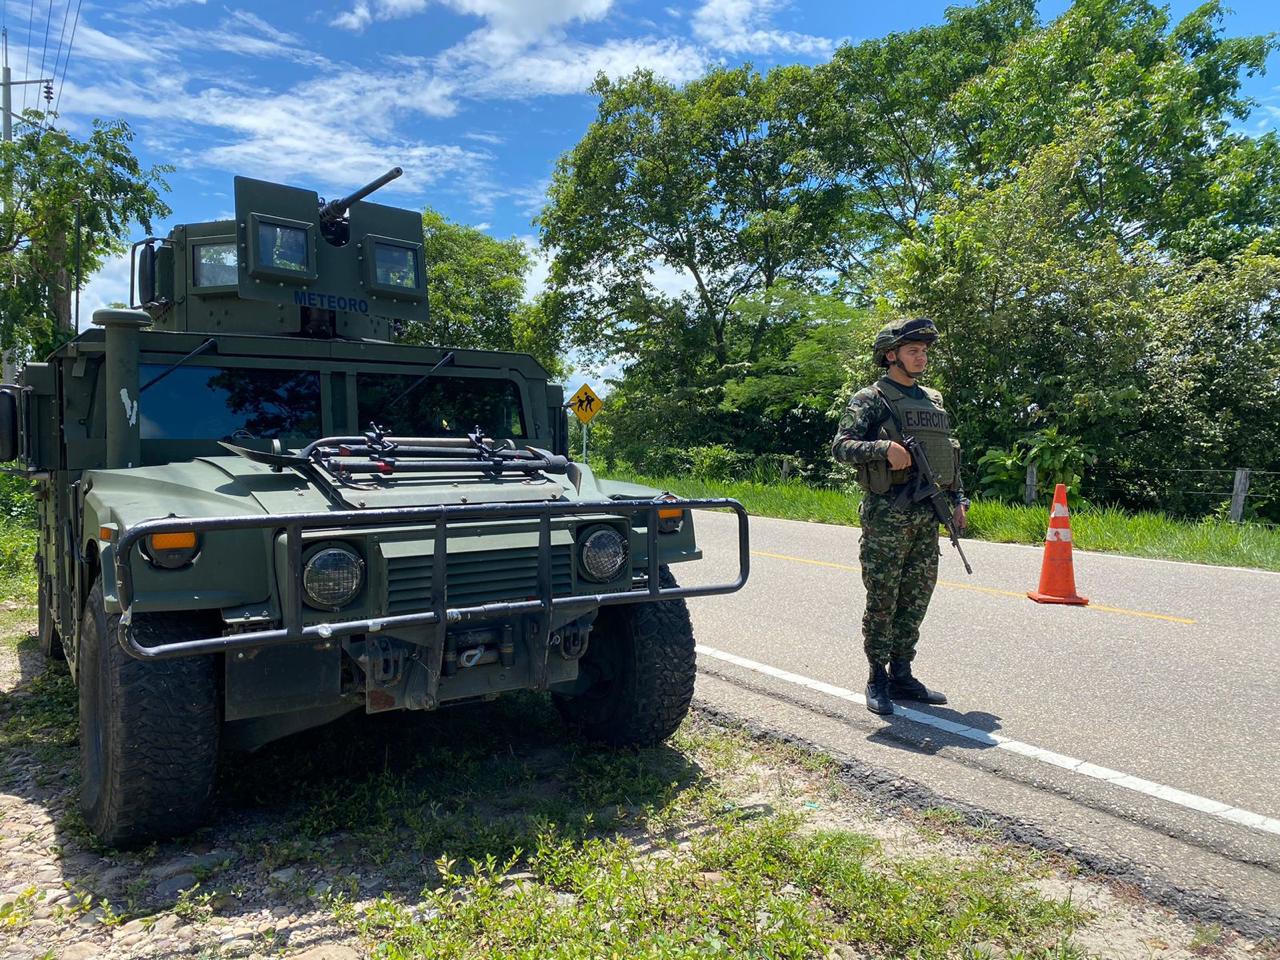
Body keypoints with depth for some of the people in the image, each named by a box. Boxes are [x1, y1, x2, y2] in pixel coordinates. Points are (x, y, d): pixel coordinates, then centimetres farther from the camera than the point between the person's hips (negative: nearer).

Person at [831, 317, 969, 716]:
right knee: (882, 601, -1)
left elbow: (949, 453, 22)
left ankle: (901, 675, 21)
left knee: (916, 599, 10)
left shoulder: (933, 400, 17)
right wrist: (884, 447, -28)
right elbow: (841, 446, -13)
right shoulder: (870, 400, -3)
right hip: (887, 514, -6)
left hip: (928, 515, 7)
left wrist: (957, 499, 13)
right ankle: (877, 681, 10)